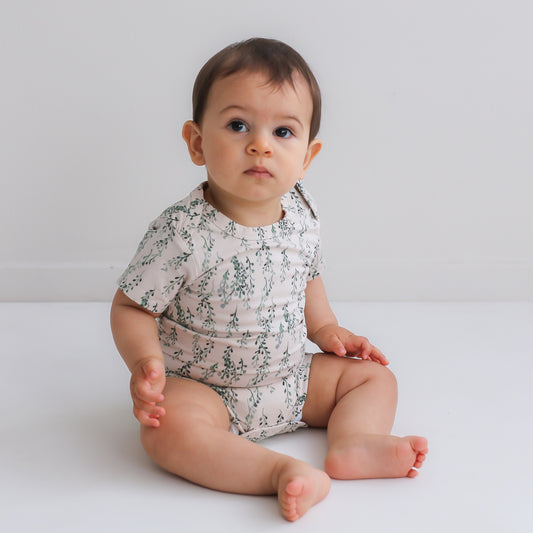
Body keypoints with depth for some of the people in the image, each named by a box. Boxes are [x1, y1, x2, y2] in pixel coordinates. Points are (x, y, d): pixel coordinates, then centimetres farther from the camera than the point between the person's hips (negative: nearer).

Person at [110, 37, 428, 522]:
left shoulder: (302, 214, -5)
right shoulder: (182, 232, -23)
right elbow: (131, 307, -15)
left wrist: (326, 329, 7)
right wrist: (145, 361, -30)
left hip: (293, 379, 6)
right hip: (203, 388, -5)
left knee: (374, 375, 3)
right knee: (168, 425, -35)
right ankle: (282, 471, -38)